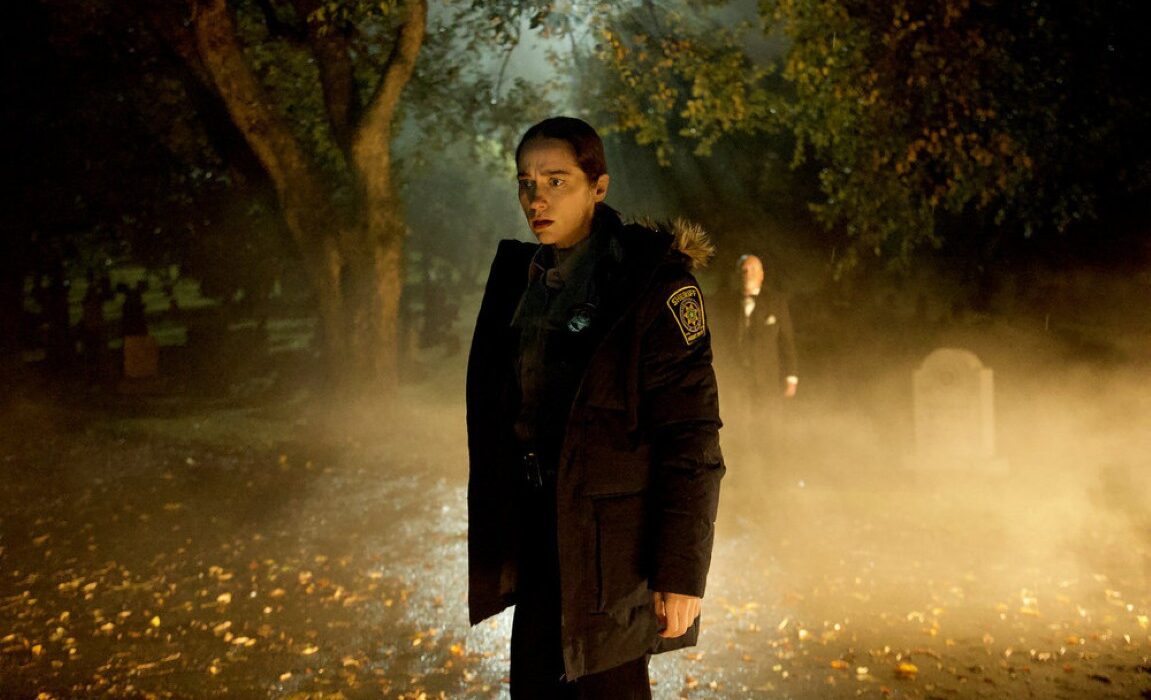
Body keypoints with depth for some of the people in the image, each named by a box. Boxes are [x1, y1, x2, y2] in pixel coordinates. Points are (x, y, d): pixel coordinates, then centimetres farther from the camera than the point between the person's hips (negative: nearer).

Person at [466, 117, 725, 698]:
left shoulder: (654, 283, -14)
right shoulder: (518, 275, 7)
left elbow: (692, 440, -16)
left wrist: (681, 573, -19)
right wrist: (495, 536, 14)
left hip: (614, 539, -6)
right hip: (540, 536, 7)